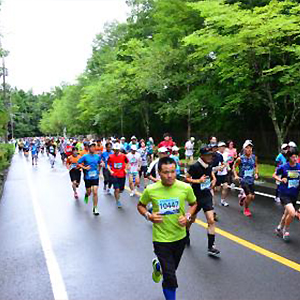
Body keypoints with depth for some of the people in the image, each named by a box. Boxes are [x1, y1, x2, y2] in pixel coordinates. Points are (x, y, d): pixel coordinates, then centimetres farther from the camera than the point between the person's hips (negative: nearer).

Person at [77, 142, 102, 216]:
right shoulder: (85, 156, -6)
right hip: (88, 177, -1)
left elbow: (100, 163, 21)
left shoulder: (97, 156, 3)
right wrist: (84, 167, -17)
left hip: (95, 177, 1)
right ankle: (86, 195, 51)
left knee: (95, 192, -6)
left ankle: (95, 209, 4)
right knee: (89, 192, 11)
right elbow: (78, 163, -6)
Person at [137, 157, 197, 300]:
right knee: (170, 278, -6)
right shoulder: (150, 190, -15)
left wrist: (187, 216, -11)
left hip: (180, 236, 3)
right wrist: (148, 215, -15)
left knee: (171, 268, 25)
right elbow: (140, 205, 4)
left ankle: (158, 266, 60)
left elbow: (193, 204, 7)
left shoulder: (185, 188, -13)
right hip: (161, 238, -3)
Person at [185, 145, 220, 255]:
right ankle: (186, 234, 47)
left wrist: (214, 179, 3)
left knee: (211, 220, -6)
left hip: (207, 196, 4)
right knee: (192, 219, 16)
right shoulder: (195, 166, -19)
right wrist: (198, 181, -24)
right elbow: (186, 178, -12)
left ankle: (211, 247, 2)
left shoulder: (209, 165, 0)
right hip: (196, 197, -4)